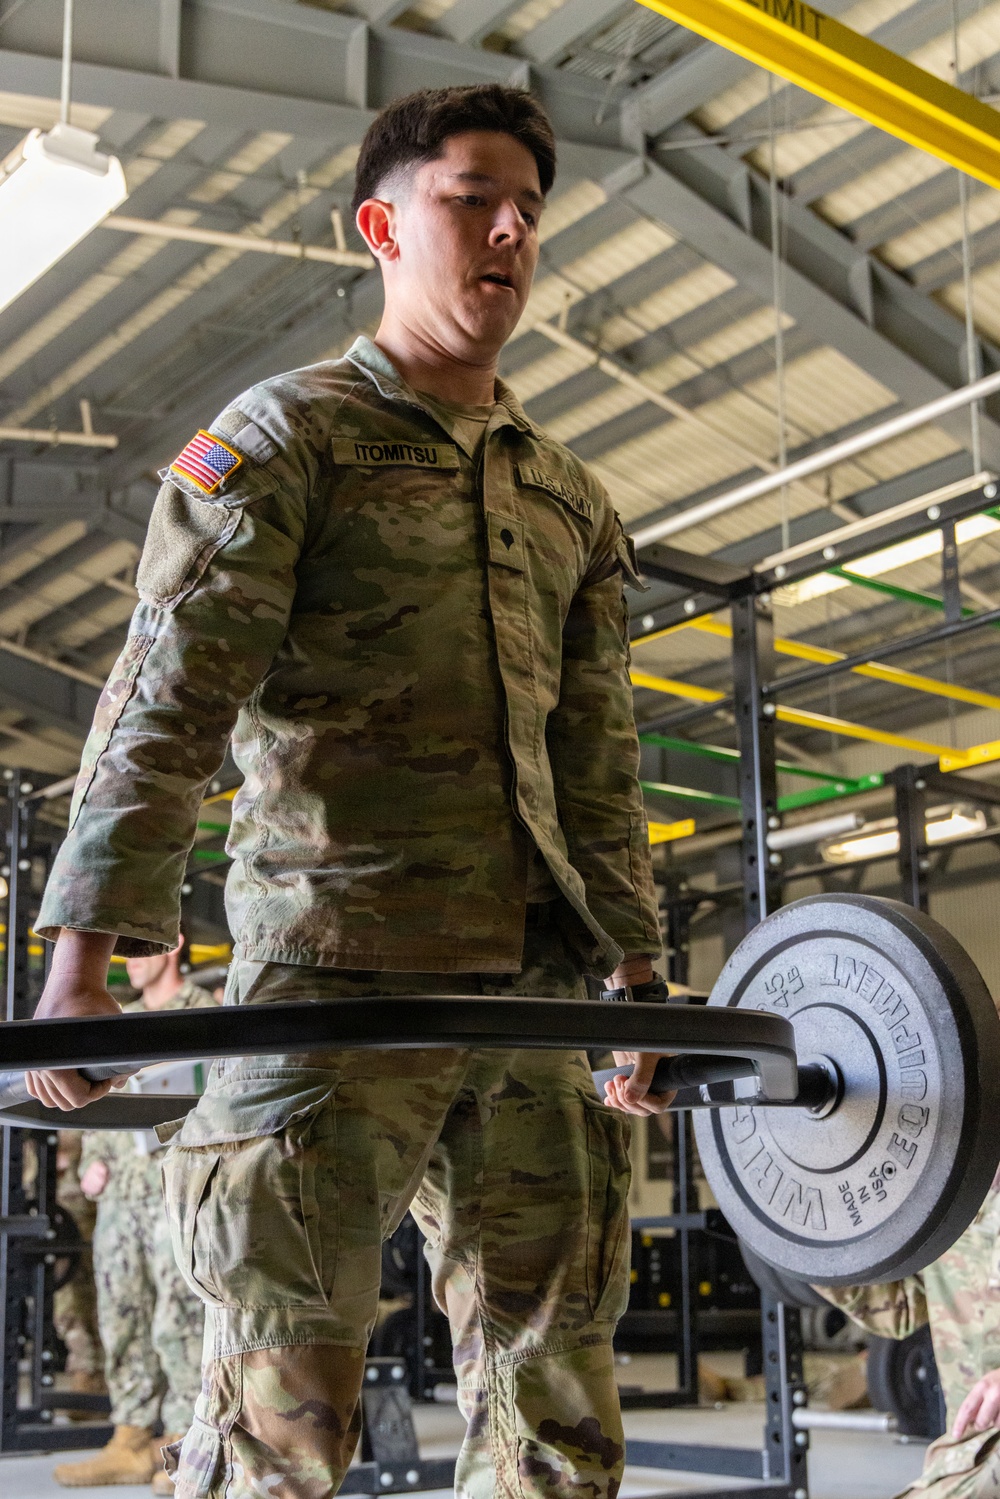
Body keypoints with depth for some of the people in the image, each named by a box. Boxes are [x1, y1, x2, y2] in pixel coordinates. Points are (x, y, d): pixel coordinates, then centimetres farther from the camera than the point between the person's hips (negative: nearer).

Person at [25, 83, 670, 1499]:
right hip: (337, 967, -5)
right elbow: (170, 691, -10)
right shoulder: (288, 434, 2)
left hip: (532, 988, 6)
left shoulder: (571, 499, 19)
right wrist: (82, 955, -20)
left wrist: (639, 976, 15)